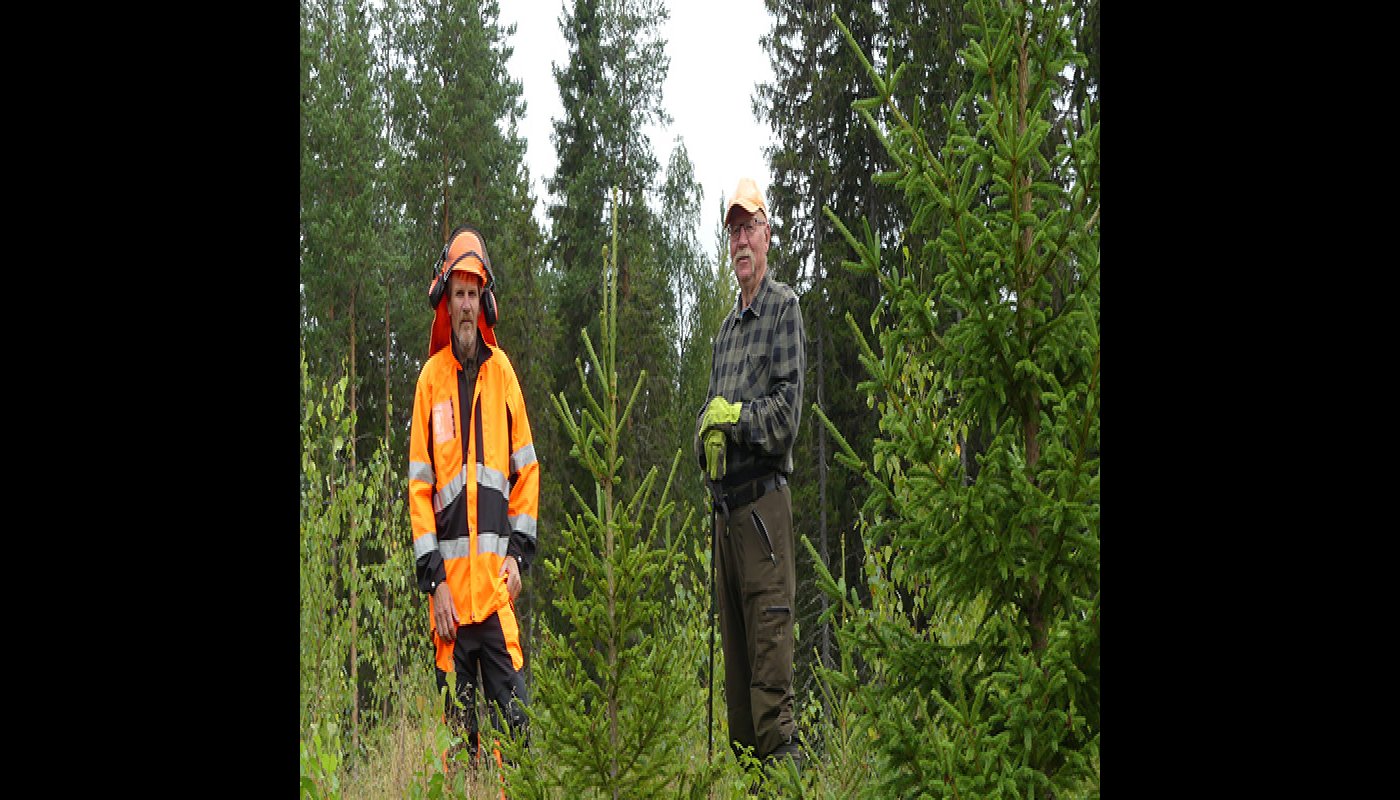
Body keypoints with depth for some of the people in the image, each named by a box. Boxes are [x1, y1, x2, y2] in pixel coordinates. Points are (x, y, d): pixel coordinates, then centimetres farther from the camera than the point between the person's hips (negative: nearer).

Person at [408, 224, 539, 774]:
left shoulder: (502, 371, 8)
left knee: (513, 709, -3)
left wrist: (519, 553, 2)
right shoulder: (430, 378, 5)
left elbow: (526, 468, 11)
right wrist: (434, 579, -4)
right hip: (450, 584, 0)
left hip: (495, 579, 0)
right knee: (457, 722, 4)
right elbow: (419, 486, 3)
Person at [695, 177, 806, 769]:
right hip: (724, 502, 8)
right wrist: (706, 436, -1)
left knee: (769, 629, -10)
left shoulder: (783, 307, -2)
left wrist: (732, 417, -11)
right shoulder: (726, 328, 22)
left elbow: (786, 411, -12)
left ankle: (781, 755, -9)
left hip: (764, 501, -8)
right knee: (734, 644, 10)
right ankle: (742, 759, 16)